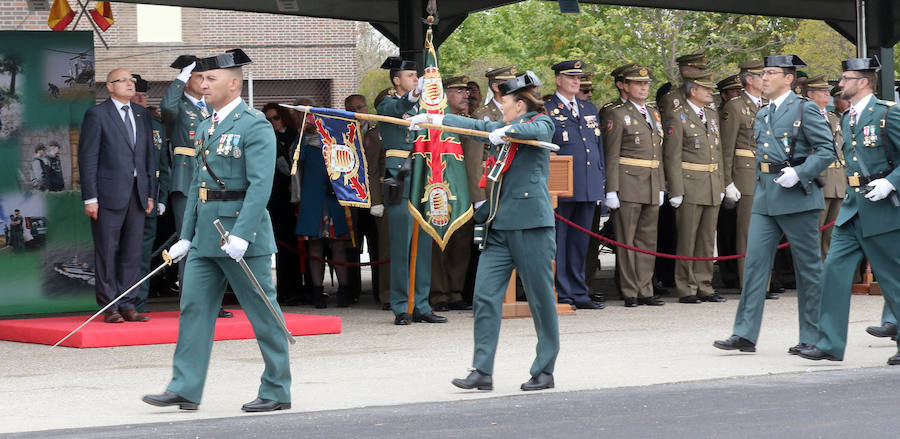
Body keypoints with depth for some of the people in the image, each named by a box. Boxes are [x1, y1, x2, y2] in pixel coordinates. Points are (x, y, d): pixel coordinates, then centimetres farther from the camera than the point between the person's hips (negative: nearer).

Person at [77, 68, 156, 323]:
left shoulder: (141, 115, 15)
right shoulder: (97, 115, -1)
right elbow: (87, 158, -5)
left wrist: (150, 194, 11)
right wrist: (90, 197, -11)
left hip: (137, 194, 5)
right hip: (109, 194, -5)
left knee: (132, 253, 6)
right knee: (107, 252, -2)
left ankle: (127, 305, 11)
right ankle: (109, 307, 3)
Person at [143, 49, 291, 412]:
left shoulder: (255, 126, -11)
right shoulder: (206, 127, 15)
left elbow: (260, 184, -19)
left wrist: (241, 235, -27)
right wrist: (186, 235, 17)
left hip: (242, 233, -8)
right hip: (206, 235, 8)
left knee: (263, 314, 1)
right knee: (194, 309, 5)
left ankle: (277, 392, 9)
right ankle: (185, 389, 8)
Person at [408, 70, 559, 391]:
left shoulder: (542, 123, -2)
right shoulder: (500, 127, 20)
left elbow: (536, 131, -24)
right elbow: (474, 126, 33)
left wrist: (506, 131, -32)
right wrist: (432, 118, 34)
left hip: (530, 223, -7)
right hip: (499, 224, 7)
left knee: (540, 298, -1)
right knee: (485, 295, -2)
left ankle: (545, 371, 8)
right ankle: (482, 372, -2)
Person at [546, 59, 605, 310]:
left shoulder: (590, 109, 18)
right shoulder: (546, 112, -2)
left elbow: (599, 148, 21)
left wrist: (601, 184, 16)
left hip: (589, 188, 6)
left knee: (580, 242, 10)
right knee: (558, 242, -4)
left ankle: (579, 294, 14)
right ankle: (561, 295, -1)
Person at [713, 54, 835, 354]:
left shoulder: (804, 110, -6)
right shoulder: (762, 115, 16)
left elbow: (827, 150, -11)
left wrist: (799, 173, -21)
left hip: (797, 197, -7)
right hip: (765, 199, 7)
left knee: (808, 268, 2)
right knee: (755, 262, -1)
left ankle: (812, 338, 9)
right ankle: (745, 335, -2)